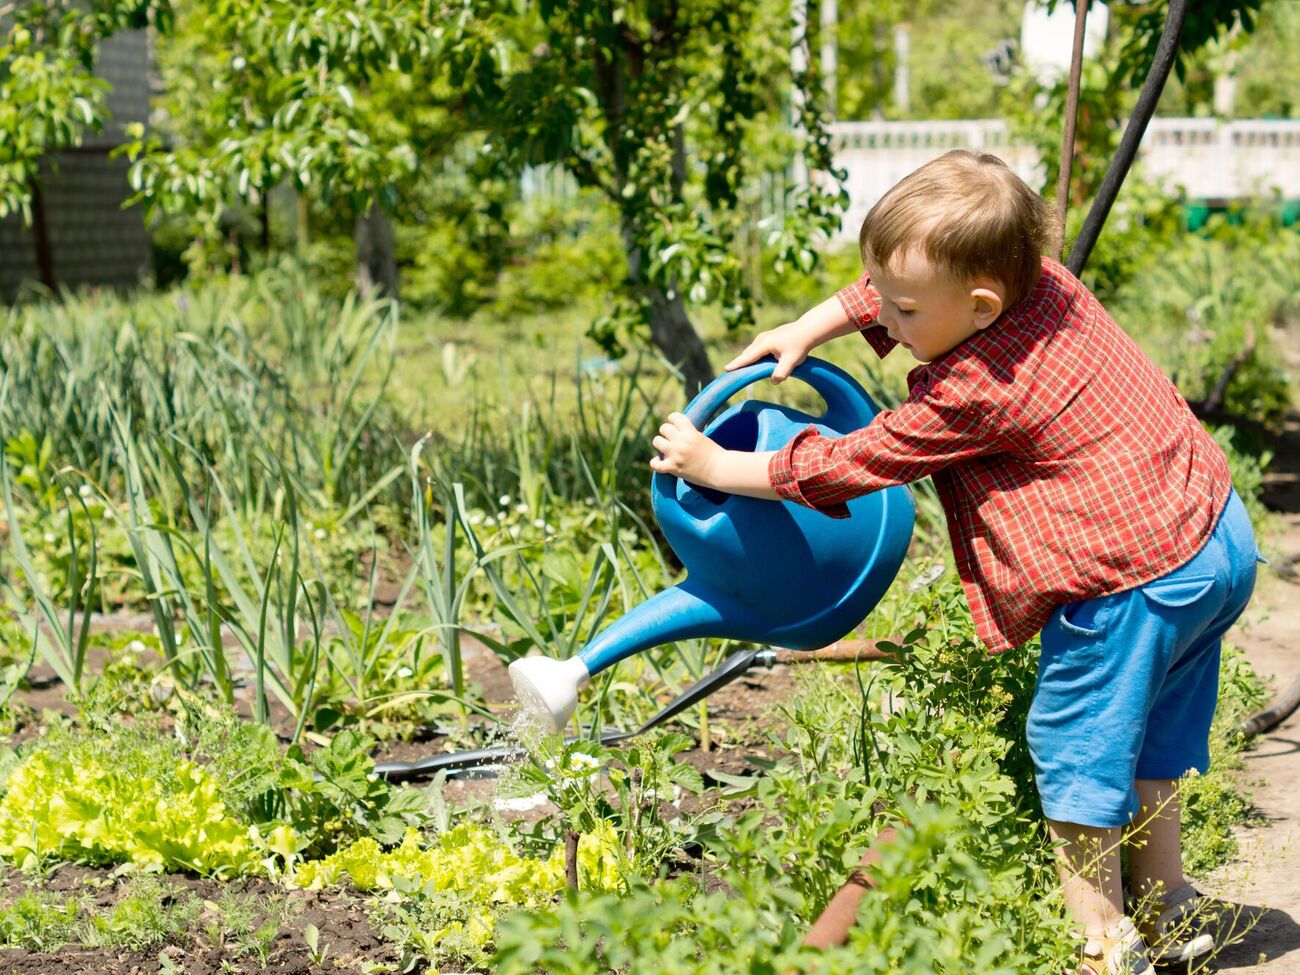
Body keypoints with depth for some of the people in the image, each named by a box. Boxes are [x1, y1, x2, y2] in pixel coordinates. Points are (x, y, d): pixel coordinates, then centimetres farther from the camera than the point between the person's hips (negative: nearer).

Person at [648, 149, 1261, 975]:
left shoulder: (969, 393, -21)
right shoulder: (1045, 283, 2)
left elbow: (843, 465, -11)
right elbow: (888, 290, 20)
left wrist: (713, 466, -2)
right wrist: (806, 330, 14)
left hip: (1135, 581, -10)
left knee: (1075, 744, 5)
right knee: (1144, 734, 23)